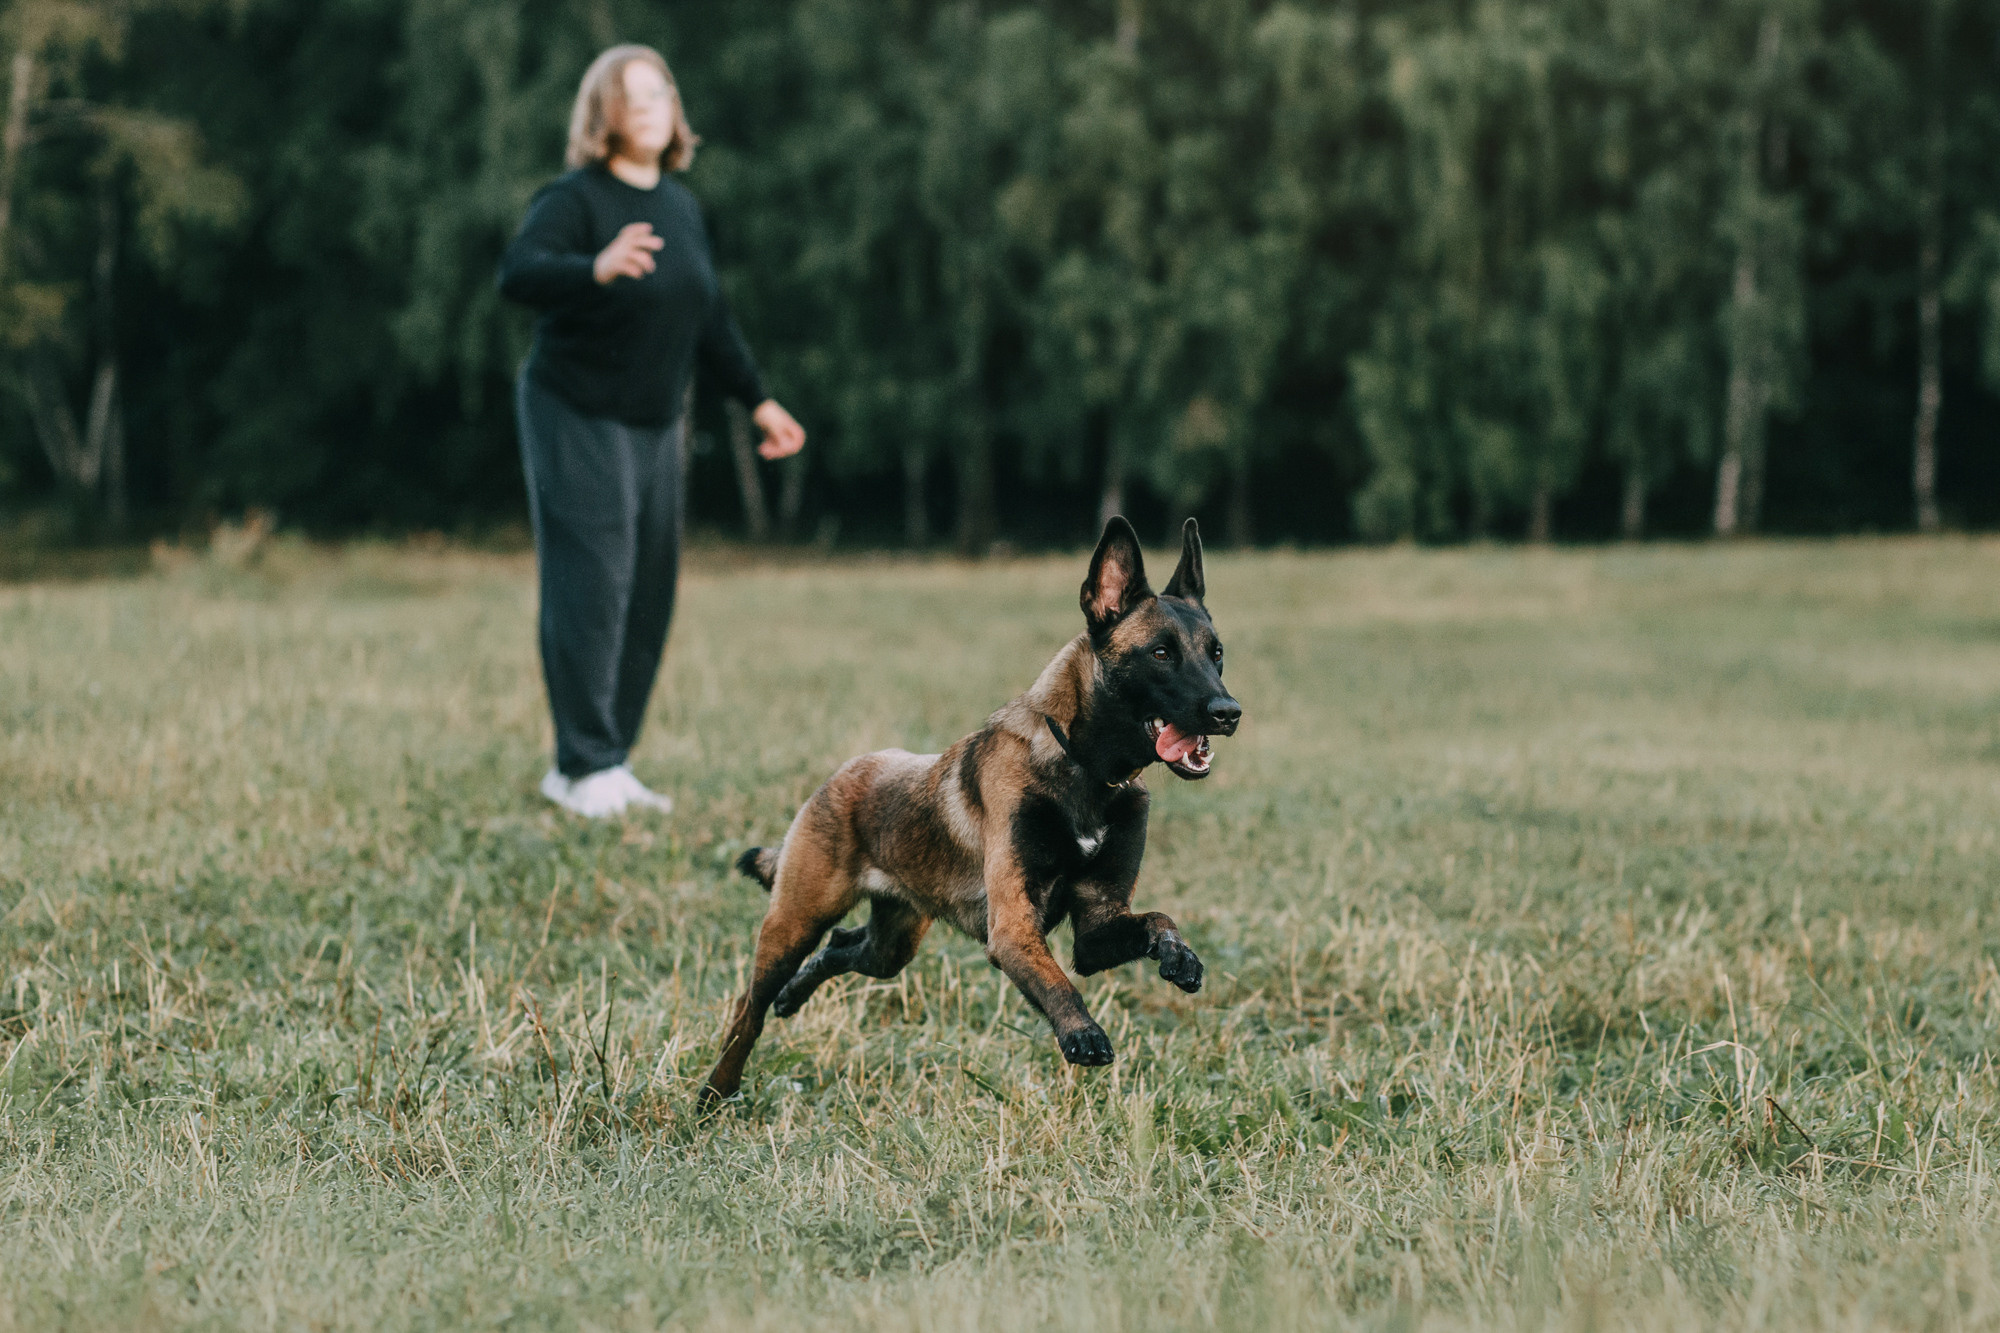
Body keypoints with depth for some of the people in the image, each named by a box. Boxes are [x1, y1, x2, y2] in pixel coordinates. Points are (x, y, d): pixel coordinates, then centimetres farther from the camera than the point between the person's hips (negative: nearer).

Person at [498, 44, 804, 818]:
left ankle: (605, 764, 15)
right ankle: (585, 768, -7)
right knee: (589, 590, -11)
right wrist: (598, 269, -49)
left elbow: (709, 319, 19)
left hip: (654, 427, 8)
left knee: (648, 600, 8)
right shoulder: (575, 199, -13)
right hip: (576, 417, -8)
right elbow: (518, 274, -31)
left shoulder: (682, 208, 10)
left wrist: (757, 400, 19)